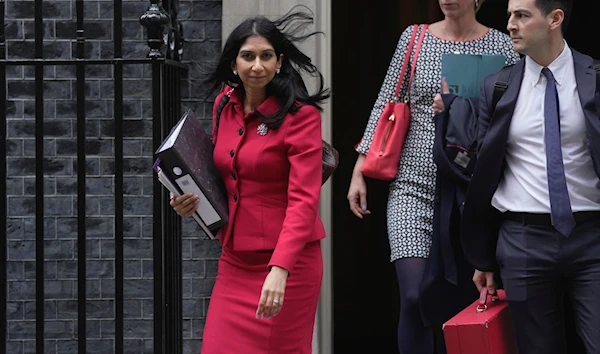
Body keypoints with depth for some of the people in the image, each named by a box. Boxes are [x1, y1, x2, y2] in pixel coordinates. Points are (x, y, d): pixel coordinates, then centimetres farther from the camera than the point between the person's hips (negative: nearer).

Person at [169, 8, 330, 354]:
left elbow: (304, 200, -20)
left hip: (286, 262, -5)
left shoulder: (300, 115, -12)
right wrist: (194, 199, 1)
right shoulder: (225, 105, 7)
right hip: (235, 260, 5)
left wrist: (280, 270, -31)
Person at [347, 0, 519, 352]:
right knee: (414, 297, -11)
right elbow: (385, 105, 8)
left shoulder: (502, 46, 2)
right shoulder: (414, 38, 5)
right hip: (414, 188, 0)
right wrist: (359, 171, 5)